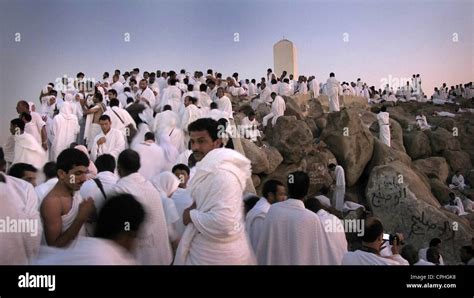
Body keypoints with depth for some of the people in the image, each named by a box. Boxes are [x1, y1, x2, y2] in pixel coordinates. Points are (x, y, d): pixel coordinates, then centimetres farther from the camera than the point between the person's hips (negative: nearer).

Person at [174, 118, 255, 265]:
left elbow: (223, 223, -32)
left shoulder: (222, 174, -24)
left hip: (218, 255, -9)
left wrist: (192, 215, -17)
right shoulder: (209, 168, 9)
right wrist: (196, 207, 4)